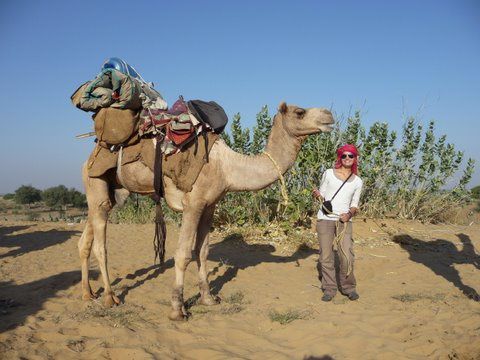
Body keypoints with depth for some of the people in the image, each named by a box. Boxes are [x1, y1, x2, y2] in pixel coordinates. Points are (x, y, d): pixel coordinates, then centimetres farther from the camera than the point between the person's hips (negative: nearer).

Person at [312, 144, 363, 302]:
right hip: (325, 219, 0)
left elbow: (354, 205, 13)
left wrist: (350, 213, -8)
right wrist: (318, 195, -11)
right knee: (326, 257, 1)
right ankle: (329, 289, 13)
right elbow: (321, 196, 12)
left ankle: (348, 287, 11)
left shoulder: (357, 181, 11)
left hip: (344, 221, 1)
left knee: (347, 256, -9)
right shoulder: (328, 174, 7)